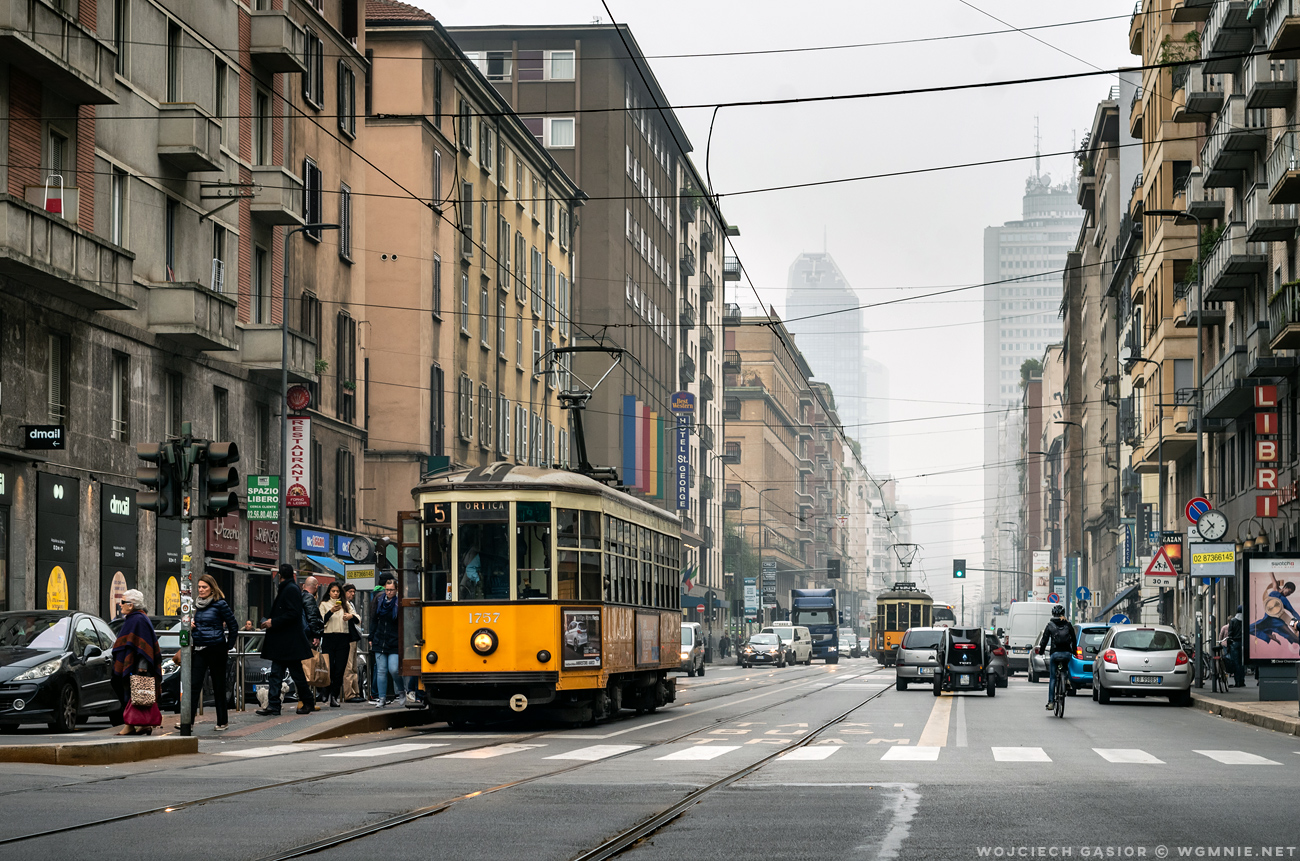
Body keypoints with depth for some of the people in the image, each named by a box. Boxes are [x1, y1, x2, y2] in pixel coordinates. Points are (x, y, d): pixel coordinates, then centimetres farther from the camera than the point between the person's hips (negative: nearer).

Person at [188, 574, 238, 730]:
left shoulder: (220, 604, -8)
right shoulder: (197, 604, 10)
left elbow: (233, 626, -2)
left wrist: (229, 646, 0)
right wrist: (191, 626, 1)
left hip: (216, 649, -5)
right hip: (199, 649, 5)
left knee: (218, 686, 4)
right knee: (194, 684, -4)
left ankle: (222, 721, 13)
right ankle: (189, 720, -7)